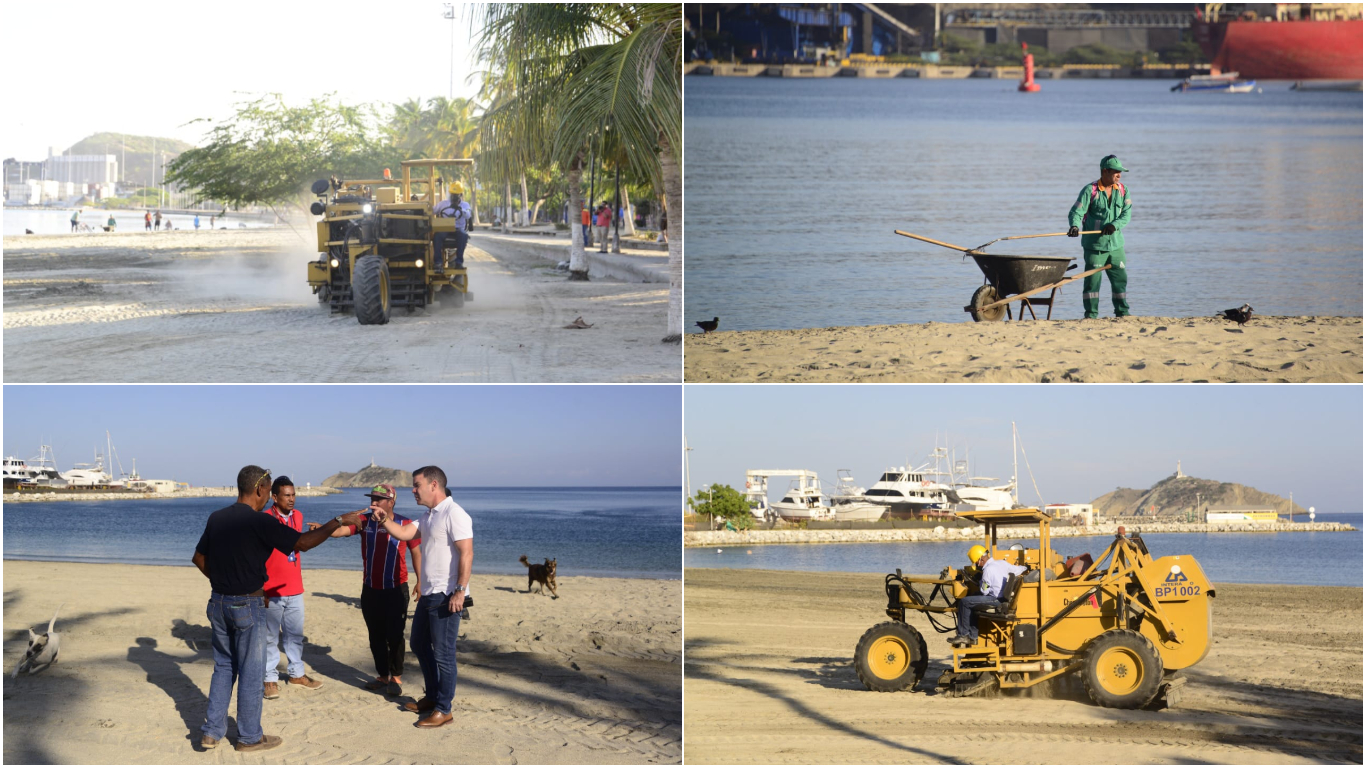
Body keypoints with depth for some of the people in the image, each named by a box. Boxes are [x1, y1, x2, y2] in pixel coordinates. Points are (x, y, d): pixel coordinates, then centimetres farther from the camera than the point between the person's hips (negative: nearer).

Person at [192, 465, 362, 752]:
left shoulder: (216, 518, 3)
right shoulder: (259, 522, -18)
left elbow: (199, 558, 12)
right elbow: (303, 543, -18)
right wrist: (339, 522, -10)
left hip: (218, 602, 7)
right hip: (248, 606, -7)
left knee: (223, 667, 18)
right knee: (251, 673, 5)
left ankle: (211, 731, 16)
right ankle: (249, 737, 14)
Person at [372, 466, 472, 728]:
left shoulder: (454, 514, -17)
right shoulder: (429, 515, 14)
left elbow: (467, 553, -22)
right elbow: (405, 533, 9)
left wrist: (460, 591, -26)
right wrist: (385, 520, -8)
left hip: (446, 597, -10)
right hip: (428, 594, 10)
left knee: (443, 653, -4)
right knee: (420, 644, 20)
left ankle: (443, 709, 4)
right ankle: (432, 696, 32)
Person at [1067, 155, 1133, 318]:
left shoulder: (1123, 191, 7)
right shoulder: (1090, 190, -7)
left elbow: (1126, 214, 0)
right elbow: (1076, 212, -10)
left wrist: (1114, 225, -19)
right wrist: (1074, 226, -31)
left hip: (1116, 244, 4)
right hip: (1094, 245, -4)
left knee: (1120, 279, 8)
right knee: (1092, 280, -4)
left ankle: (1122, 312, 18)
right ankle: (1091, 314, 2)